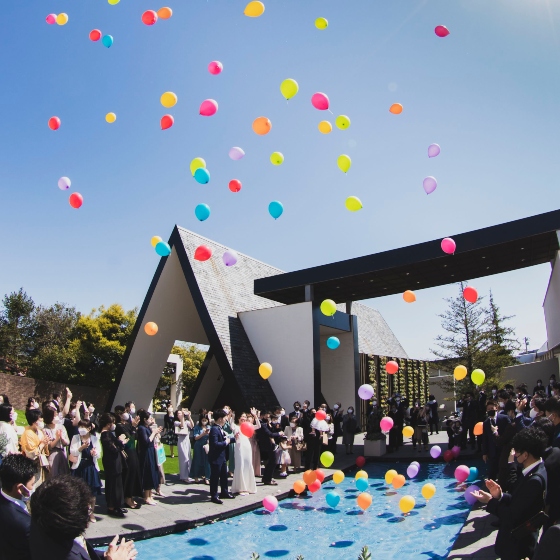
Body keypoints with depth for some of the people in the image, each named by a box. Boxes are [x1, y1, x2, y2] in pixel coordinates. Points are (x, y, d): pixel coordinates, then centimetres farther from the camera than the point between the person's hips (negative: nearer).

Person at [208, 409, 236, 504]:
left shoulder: (221, 428, 10)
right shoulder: (214, 429, -22)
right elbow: (215, 444, -30)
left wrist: (234, 438, 6)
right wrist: (226, 442, -19)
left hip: (222, 457, 10)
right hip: (216, 458, -10)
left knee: (224, 475, 20)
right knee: (215, 477, 2)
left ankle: (224, 492, 34)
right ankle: (214, 496, 12)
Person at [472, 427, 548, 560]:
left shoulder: (534, 480, -30)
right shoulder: (534, 471, -1)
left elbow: (513, 517, -27)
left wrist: (490, 501, -16)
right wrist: (500, 496, -12)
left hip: (517, 545, -8)